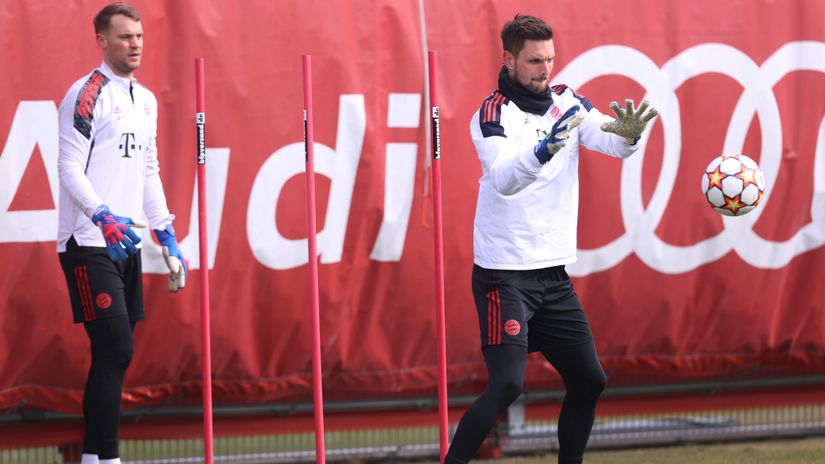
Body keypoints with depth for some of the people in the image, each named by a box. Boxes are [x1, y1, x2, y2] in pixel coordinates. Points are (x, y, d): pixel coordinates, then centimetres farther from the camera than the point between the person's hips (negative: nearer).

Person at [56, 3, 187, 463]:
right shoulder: (87, 94, -8)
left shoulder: (146, 100, 17)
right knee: (115, 352, -14)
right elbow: (70, 168, -15)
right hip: (89, 244, -8)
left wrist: (167, 235, 18)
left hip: (127, 244, 8)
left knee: (115, 355, 6)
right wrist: (103, 217, -29)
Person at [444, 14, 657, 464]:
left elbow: (607, 138, -13)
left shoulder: (567, 103, 5)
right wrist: (544, 148, -47)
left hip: (553, 273, 7)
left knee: (589, 380, 10)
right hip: (504, 273, -7)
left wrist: (627, 133, -37)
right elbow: (504, 179, -29)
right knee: (507, 384, -19)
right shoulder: (494, 114, -12)